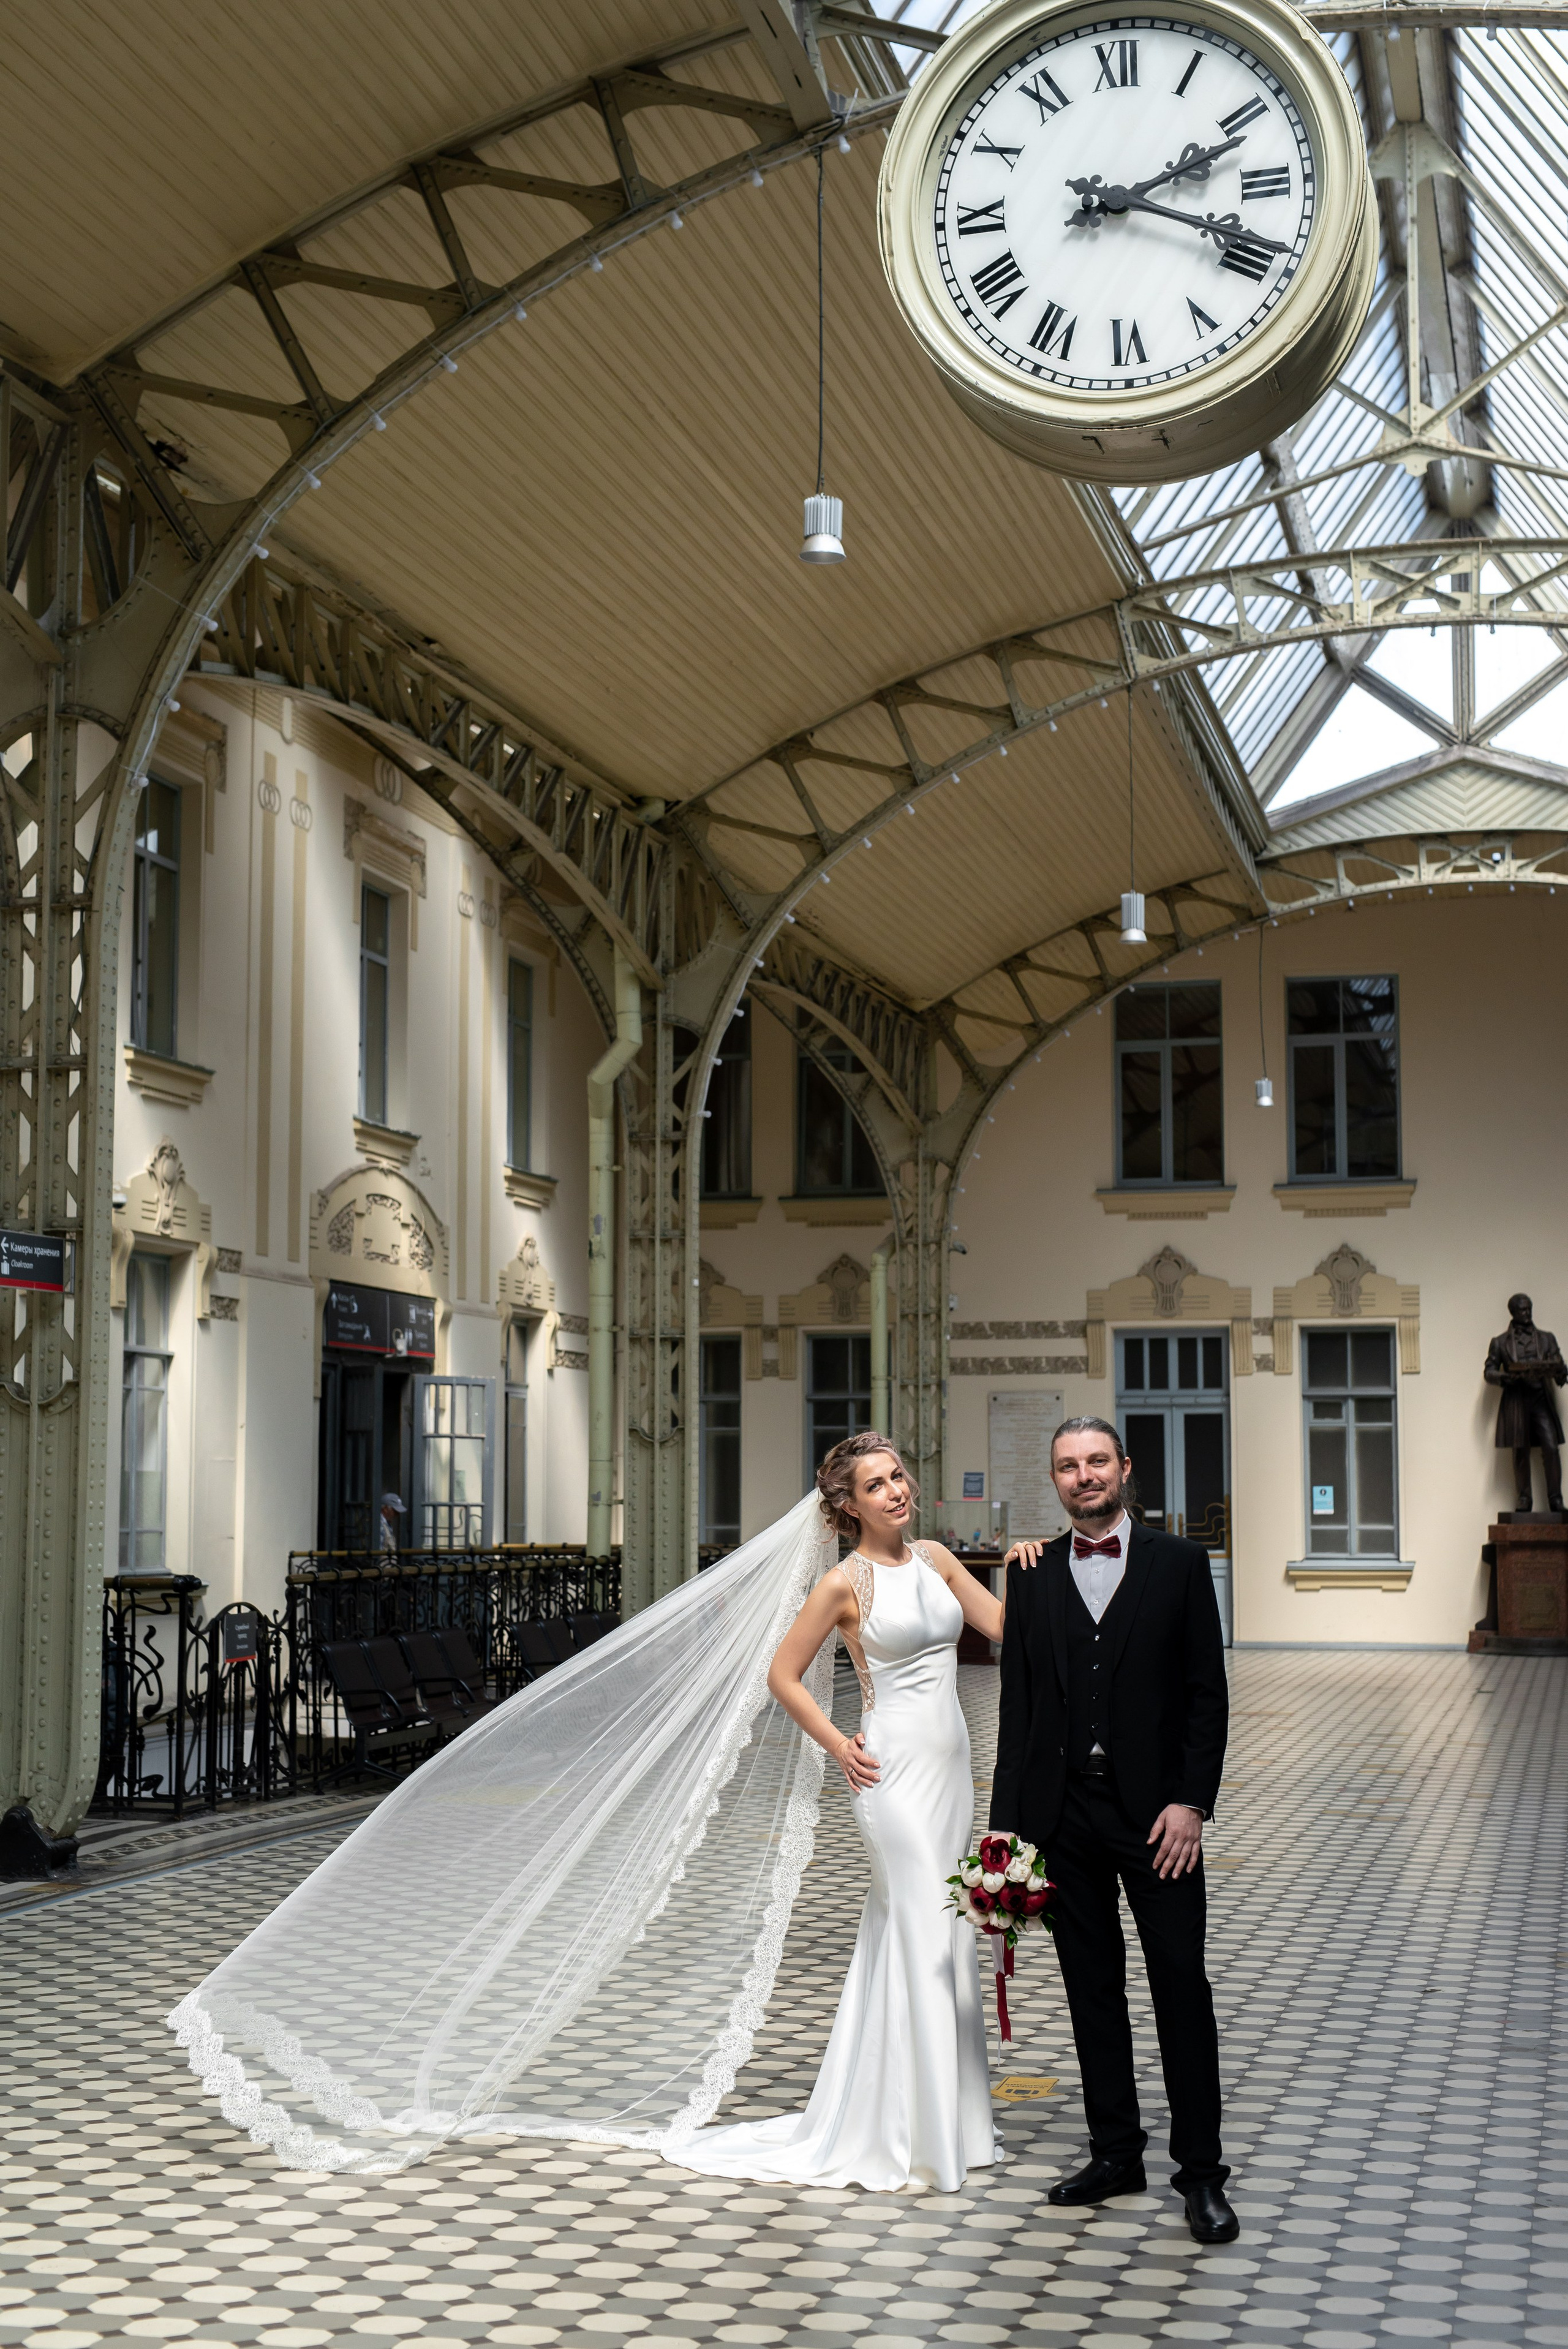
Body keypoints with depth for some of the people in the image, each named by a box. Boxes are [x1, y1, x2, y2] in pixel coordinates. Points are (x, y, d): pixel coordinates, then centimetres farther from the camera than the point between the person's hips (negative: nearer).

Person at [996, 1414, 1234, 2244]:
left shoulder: (1179, 1564, 1)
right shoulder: (1033, 1576, 8)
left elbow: (1207, 1693, -1)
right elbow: (1018, 1703, 8)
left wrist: (1190, 1802, -10)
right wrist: (1008, 1822, 3)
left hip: (1155, 1809, -3)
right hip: (1064, 1811, 3)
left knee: (1181, 1984, -2)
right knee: (1092, 1986, 10)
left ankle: (1200, 2172, 6)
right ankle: (1115, 2152, 21)